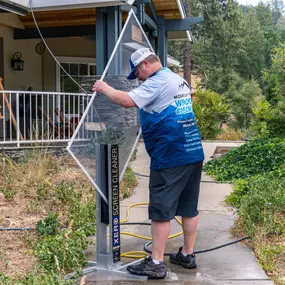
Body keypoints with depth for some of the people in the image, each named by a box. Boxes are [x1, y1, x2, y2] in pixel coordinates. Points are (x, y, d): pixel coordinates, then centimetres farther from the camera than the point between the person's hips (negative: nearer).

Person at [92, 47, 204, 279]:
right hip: (193, 152, 9)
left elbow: (127, 101, -20)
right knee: (189, 208, 14)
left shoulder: (157, 82, -10)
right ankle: (187, 255, 24)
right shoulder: (180, 80, 18)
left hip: (171, 156, -9)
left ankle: (156, 264, 5)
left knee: (161, 211, -2)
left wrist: (105, 88, -4)